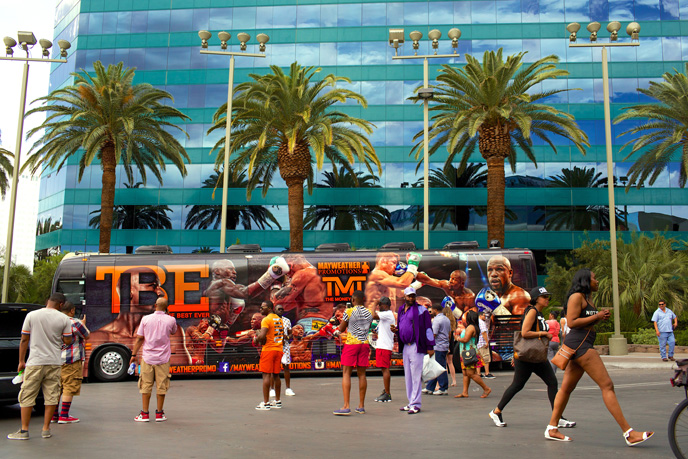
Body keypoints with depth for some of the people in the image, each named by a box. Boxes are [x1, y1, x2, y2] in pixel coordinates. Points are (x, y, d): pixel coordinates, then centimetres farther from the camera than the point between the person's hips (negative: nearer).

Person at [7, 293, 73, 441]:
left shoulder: (31, 315, -1)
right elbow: (67, 341, 1)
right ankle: (46, 429, 12)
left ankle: (24, 430, 9)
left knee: (27, 396, 7)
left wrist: (21, 361, 11)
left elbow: (24, 340, 3)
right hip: (54, 362, 1)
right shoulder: (64, 319, -1)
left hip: (35, 362, -1)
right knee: (51, 396, 8)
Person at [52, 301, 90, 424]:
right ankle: (64, 416, -2)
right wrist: (83, 324, 18)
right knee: (69, 387, -2)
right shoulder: (74, 322, -11)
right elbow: (86, 336, 1)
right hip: (70, 360, -7)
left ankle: (53, 415, 18)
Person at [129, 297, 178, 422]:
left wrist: (134, 354, 8)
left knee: (146, 386, 7)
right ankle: (159, 414, 13)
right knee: (161, 386, 7)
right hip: (163, 358, 0)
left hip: (147, 357, 1)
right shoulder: (170, 320, -3)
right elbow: (174, 332, 18)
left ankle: (144, 414, 10)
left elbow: (139, 338, -1)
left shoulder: (146, 319, -2)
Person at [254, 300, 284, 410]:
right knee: (276, 375, 14)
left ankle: (265, 403, -7)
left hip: (268, 349, -8)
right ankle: (277, 401, 19)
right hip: (279, 349, 8)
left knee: (266, 375, -6)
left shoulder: (266, 320, -11)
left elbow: (262, 336, -21)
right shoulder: (279, 319, 15)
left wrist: (256, 340, -3)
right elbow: (282, 336, 21)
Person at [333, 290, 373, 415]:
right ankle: (361, 406, 14)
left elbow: (341, 329, 1)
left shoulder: (349, 312, -7)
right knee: (362, 374, 10)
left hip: (351, 343, -5)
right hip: (364, 344, 5)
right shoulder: (369, 313, 8)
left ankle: (346, 406, -11)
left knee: (346, 374, -3)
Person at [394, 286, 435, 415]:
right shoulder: (401, 310, 16)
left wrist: (430, 346, -13)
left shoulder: (421, 310, -5)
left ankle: (415, 404, -3)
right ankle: (411, 403, 19)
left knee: (416, 376, -7)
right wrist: (396, 330, 5)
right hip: (405, 346, 8)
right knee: (408, 376, 11)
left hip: (416, 346, -8)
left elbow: (428, 328, -8)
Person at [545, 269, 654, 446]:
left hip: (581, 345, 11)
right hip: (579, 344, -11)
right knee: (607, 385, -12)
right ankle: (629, 433, -12)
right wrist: (596, 317, -12)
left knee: (566, 387, 10)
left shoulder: (586, 298, 23)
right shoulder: (577, 297, -9)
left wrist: (600, 317, 8)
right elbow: (571, 322, -17)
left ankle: (552, 428, 14)